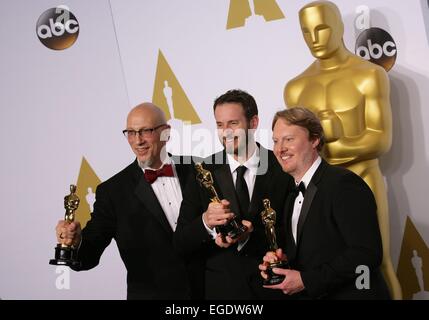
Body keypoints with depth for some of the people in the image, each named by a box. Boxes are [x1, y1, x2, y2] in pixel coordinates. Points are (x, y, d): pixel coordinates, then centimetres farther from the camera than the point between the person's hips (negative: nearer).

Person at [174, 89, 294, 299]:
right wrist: (205, 222, -26)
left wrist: (250, 235, -23)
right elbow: (181, 243, -7)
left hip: (272, 287, 0)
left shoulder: (282, 169, -7)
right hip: (221, 289, 1)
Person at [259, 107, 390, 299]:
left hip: (350, 294, -7)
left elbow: (367, 254, -22)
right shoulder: (293, 197, 10)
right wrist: (278, 260, -5)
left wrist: (305, 280, -20)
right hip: (307, 294, 7)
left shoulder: (344, 183, -15)